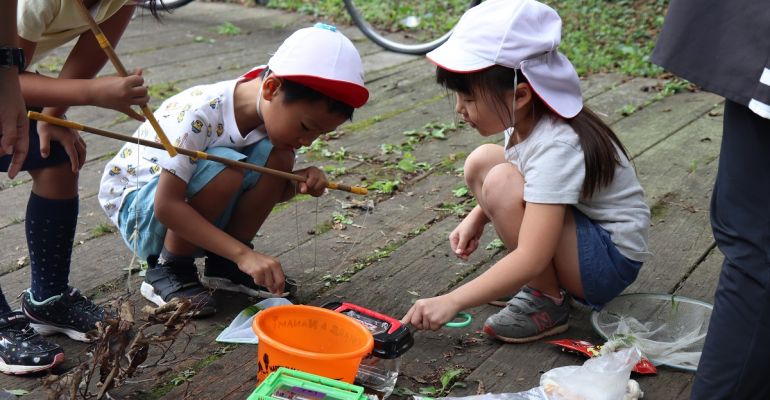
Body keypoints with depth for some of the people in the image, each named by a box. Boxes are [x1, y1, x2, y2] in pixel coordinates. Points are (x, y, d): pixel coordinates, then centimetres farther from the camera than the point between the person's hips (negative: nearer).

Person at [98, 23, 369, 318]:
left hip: (195, 218, 6)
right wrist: (243, 254, -38)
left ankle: (223, 264, -3)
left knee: (276, 157, -18)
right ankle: (167, 269, -14)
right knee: (224, 166, -34)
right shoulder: (199, 115, -31)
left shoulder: (274, 113, -9)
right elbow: (166, 207, -33)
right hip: (135, 203, -6)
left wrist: (299, 182, -19)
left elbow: (270, 190, 5)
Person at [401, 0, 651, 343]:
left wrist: (451, 301, -34)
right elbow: (529, 184, 17)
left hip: (612, 261, -9)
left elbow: (530, 259, -36)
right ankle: (543, 278, 5)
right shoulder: (525, 119, -6)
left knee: (501, 183, -28)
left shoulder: (556, 148, -30)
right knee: (481, 162, 0)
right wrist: (477, 217, 1)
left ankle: (548, 303, -11)